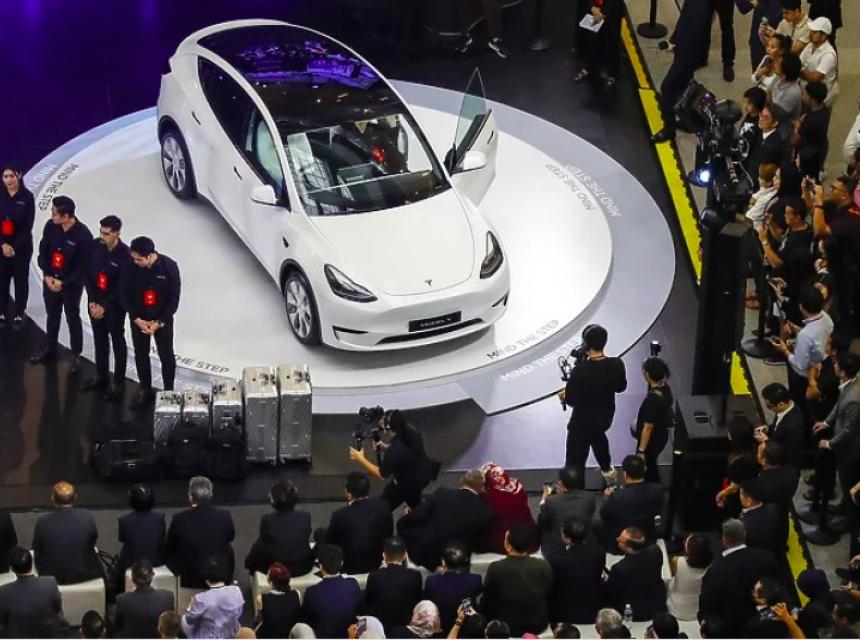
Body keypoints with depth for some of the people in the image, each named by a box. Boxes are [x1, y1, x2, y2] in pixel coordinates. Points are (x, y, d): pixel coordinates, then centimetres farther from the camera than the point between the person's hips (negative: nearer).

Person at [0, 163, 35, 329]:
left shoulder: (27, 196, -8)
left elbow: (28, 225, -8)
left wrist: (15, 246, -12)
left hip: (22, 246, -1)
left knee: (21, 280, 6)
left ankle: (19, 315, 15)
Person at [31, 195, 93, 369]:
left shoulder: (83, 235, -24)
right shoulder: (50, 226, -11)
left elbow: (83, 266, -17)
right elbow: (43, 252, 0)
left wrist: (63, 283, -18)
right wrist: (47, 276, -11)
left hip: (72, 284, -4)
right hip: (50, 280, 4)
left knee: (73, 319, 10)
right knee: (52, 315, 20)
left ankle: (76, 355, 25)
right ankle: (48, 349, 37)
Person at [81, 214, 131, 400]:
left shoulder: (125, 255, -22)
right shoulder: (95, 247, -7)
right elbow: (87, 274, 0)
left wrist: (105, 307, -16)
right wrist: (92, 301, -8)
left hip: (114, 306, -5)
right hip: (95, 302, 5)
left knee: (117, 342, 9)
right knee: (99, 340, 18)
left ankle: (118, 382, 19)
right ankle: (101, 377, 32)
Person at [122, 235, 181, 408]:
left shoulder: (169, 267, -22)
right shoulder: (131, 266, -19)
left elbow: (174, 298, -14)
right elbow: (124, 294, -8)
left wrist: (159, 322, -16)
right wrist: (136, 319, -14)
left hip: (163, 319, -2)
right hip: (139, 318, 2)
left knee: (166, 356, 7)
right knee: (140, 355, 13)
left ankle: (169, 393, 24)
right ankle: (145, 391, 30)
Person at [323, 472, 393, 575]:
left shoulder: (340, 515, -27)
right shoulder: (383, 506, -17)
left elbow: (329, 542, -9)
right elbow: (389, 533, 1)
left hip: (350, 568, -4)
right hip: (379, 562, 4)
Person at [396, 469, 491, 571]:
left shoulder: (442, 494, -11)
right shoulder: (483, 512, -8)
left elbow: (416, 517, -10)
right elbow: (478, 545, 2)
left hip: (424, 554, -3)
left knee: (403, 524, 21)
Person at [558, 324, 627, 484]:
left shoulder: (580, 371, -33)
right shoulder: (617, 364, -19)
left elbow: (571, 400, -25)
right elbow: (621, 387, 0)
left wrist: (564, 396, -4)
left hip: (583, 422, -6)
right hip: (606, 417, 6)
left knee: (575, 459, 7)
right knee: (597, 435, 39)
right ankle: (607, 471, 58)